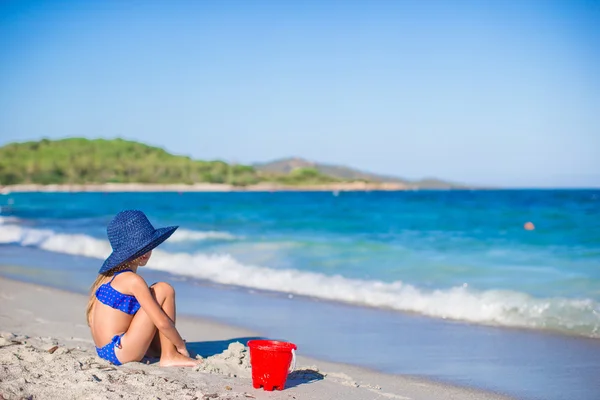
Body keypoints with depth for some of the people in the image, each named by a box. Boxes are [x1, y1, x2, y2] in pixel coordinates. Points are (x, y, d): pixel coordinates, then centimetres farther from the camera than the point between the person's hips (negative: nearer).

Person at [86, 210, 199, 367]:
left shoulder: (109, 275, 11)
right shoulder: (133, 280, -15)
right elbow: (162, 322, -19)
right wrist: (181, 345, -2)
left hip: (105, 351, 10)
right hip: (122, 352, -10)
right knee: (164, 290, -8)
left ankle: (163, 351, 15)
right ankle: (169, 356, -5)